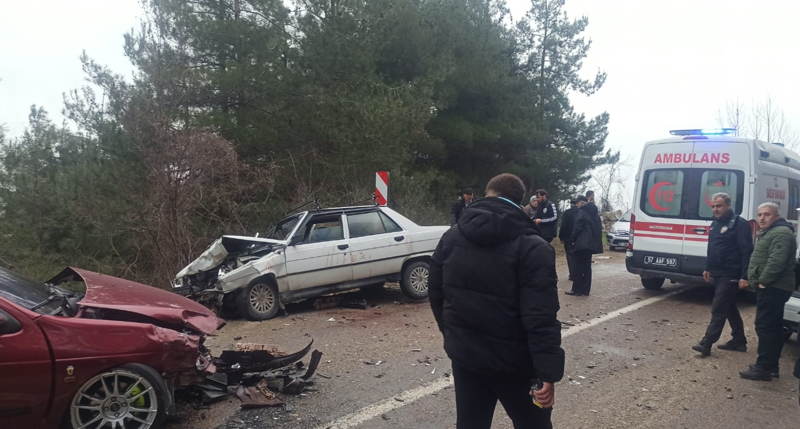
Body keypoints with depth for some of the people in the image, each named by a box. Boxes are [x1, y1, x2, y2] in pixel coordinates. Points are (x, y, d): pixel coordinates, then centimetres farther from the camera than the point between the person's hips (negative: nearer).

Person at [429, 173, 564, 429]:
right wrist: (549, 372, -18)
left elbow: (435, 295, 8)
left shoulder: (451, 237, 1)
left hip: (464, 356, 5)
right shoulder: (532, 247, -16)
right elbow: (541, 319, -22)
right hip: (513, 362, -4)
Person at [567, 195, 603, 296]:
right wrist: (596, 241, 17)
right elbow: (598, 228, 18)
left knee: (578, 267, -4)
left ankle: (577, 289, -2)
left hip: (581, 243, -8)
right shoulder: (595, 213, 19)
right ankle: (586, 290, 10)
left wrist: (572, 239, -4)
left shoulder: (581, 212, -8)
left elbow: (578, 228, -15)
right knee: (587, 267, 10)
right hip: (591, 243, 8)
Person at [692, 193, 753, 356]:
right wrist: (708, 268, 21)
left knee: (718, 309, -8)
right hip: (717, 274, 9)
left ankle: (706, 344, -7)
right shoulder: (715, 223, 13)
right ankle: (739, 341, 27)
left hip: (730, 276, -9)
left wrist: (744, 276, -22)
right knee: (730, 308, 16)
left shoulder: (740, 223, -13)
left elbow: (747, 251, -18)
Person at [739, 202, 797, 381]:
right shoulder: (769, 232, 20)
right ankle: (771, 366, 22)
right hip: (771, 287, 11)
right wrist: (760, 281, 19)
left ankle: (763, 368, -7)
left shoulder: (781, 233, -16)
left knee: (765, 327, -10)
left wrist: (763, 281, -22)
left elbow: (777, 261, -27)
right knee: (774, 327, 14)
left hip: (772, 288, -11)